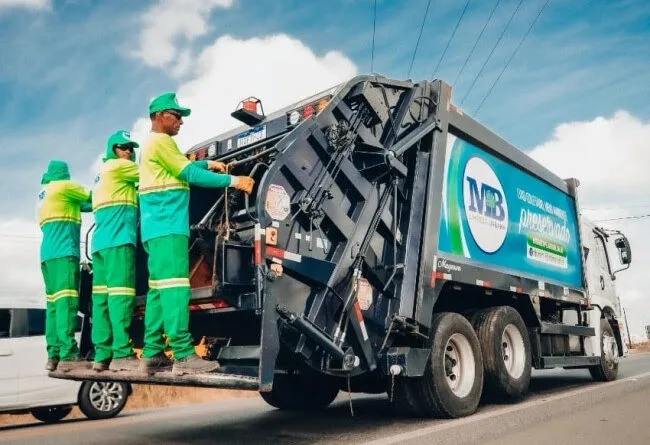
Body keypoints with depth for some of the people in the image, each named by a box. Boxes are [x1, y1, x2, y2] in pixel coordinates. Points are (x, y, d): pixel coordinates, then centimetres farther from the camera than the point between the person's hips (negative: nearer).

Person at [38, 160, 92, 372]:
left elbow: (81, 204, 23)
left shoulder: (44, 193, 25)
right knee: (66, 301, -15)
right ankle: (68, 356, -21)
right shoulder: (64, 186, 1)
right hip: (64, 252, -9)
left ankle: (54, 355, 2)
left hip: (48, 254, 9)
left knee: (55, 303, 5)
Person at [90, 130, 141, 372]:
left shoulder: (102, 174, 29)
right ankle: (122, 354, -20)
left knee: (103, 296, 2)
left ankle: (102, 355, 0)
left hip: (101, 241, 9)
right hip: (118, 240, -9)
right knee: (120, 293, -15)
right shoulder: (118, 166, 3)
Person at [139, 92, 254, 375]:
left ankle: (153, 354, 6)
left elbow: (183, 168, 33)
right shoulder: (161, 141, -6)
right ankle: (184, 355, -18)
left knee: (158, 288, 6)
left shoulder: (152, 144, 25)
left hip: (157, 227, 10)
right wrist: (233, 180, -13)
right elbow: (190, 175, -12)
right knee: (174, 287, -15)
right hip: (167, 226, -10)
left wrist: (209, 163, 19)